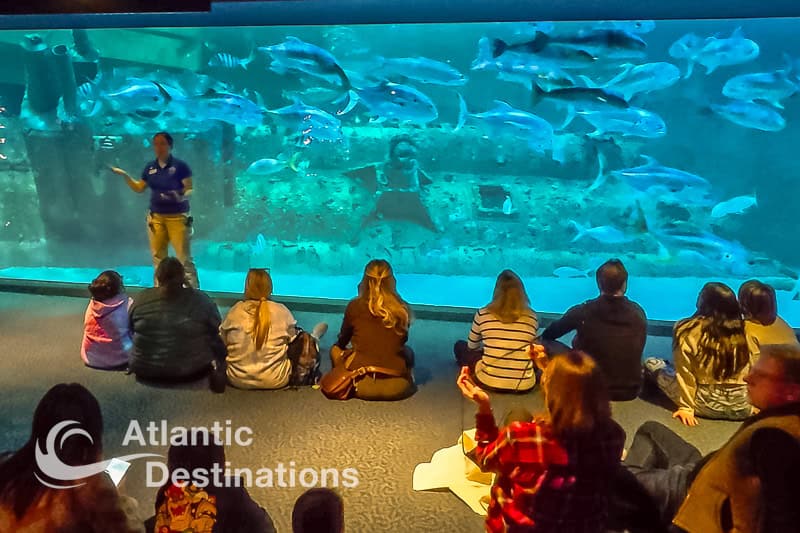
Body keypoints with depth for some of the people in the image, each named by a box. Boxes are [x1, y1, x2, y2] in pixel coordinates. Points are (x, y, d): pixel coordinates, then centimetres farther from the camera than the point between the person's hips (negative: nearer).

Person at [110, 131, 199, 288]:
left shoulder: (180, 165, -8)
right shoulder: (150, 167, 8)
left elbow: (190, 189, -9)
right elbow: (139, 188, 17)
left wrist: (182, 197, -30)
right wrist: (125, 175, 6)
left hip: (178, 217, -5)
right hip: (156, 217, 5)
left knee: (184, 257, -6)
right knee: (158, 257, 10)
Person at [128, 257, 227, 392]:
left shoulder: (140, 299, -3)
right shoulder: (201, 300, -9)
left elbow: (131, 331, 12)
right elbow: (218, 336, -1)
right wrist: (219, 364, 13)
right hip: (191, 369, -3)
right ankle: (214, 367, -7)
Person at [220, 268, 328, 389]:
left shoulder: (235, 311, -9)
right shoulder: (281, 311, -12)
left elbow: (222, 340, 5)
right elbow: (291, 338, 3)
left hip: (237, 380, 2)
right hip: (274, 381, -2)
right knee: (304, 339, 18)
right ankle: (313, 340, 50)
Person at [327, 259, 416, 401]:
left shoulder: (355, 306, -5)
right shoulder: (402, 309, -3)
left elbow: (342, 341, 14)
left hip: (361, 385, -2)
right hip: (396, 388, 2)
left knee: (335, 349, 23)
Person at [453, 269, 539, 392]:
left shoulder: (483, 314, -6)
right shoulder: (532, 317, -4)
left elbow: (472, 346, 11)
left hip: (489, 381, 0)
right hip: (524, 385, 1)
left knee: (460, 346, 24)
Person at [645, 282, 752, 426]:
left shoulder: (687, 330, -16)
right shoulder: (743, 330, -5)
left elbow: (685, 373, -11)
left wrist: (686, 407, -2)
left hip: (707, 406, -5)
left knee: (651, 363, 11)